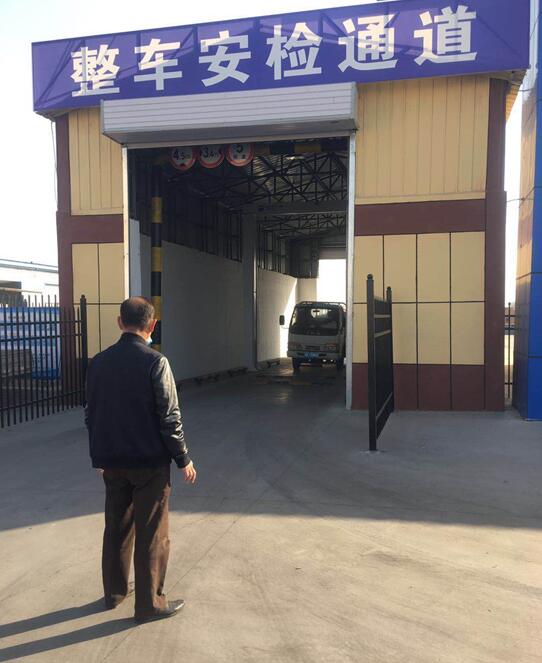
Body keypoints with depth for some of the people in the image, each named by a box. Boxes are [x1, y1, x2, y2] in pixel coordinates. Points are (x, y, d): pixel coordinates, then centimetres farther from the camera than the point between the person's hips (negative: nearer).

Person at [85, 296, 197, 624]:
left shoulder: (99, 362, 2)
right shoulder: (155, 362, -16)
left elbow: (92, 415, 8)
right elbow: (169, 418, -15)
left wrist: (99, 457, 19)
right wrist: (183, 459, -4)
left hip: (112, 462, 6)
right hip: (149, 462, -6)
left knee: (116, 528, 19)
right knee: (151, 535, 6)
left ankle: (114, 591, 34)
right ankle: (149, 604, 17)